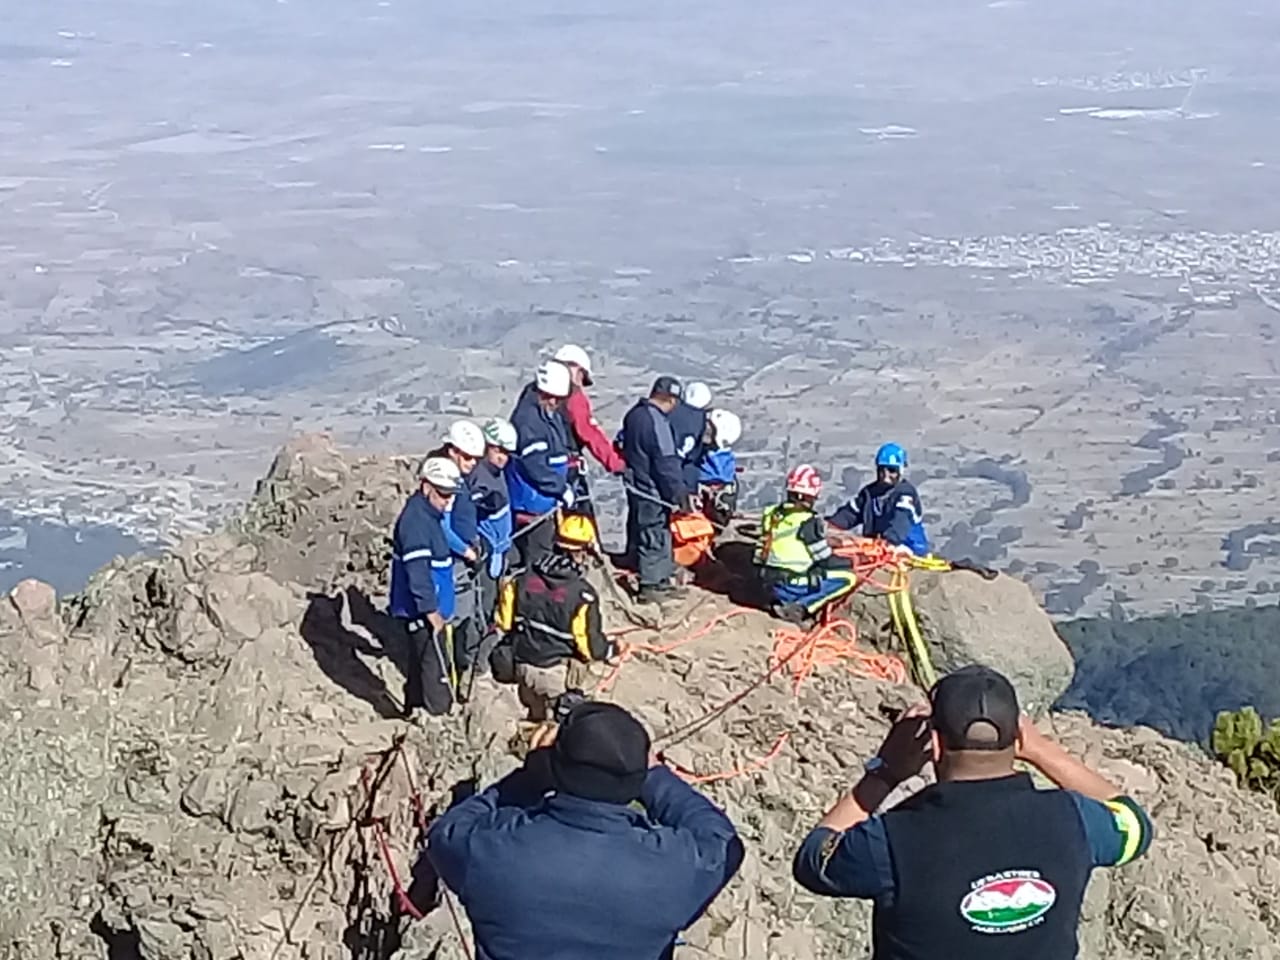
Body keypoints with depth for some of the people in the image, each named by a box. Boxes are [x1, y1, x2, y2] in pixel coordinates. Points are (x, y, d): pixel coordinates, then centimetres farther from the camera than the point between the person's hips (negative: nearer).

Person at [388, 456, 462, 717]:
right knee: (436, 666, -7)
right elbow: (417, 571, -25)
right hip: (421, 611, -10)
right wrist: (431, 610, -22)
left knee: (421, 664, 20)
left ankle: (413, 712, 32)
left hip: (428, 610, 10)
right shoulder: (415, 520, -22)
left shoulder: (430, 515, 11)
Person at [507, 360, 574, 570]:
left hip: (548, 500, 11)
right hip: (533, 503, -11)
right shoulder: (528, 418, -20)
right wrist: (562, 488, -18)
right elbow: (535, 465, -25)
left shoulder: (553, 416, 12)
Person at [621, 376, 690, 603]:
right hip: (652, 490, -10)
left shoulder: (634, 414, 5)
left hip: (635, 486, 10)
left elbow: (623, 447, 19)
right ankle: (649, 587, 7)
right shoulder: (657, 422, -24)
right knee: (654, 538, 0)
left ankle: (661, 580, 29)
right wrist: (681, 496, -17)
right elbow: (667, 464, -22)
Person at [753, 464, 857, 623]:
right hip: (793, 586, -7)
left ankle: (782, 603, 11)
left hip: (769, 585, 7)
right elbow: (825, 561, -10)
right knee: (848, 577, 2)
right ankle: (800, 608, -9)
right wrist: (850, 562, 8)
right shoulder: (809, 521, -15)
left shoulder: (771, 514, 5)